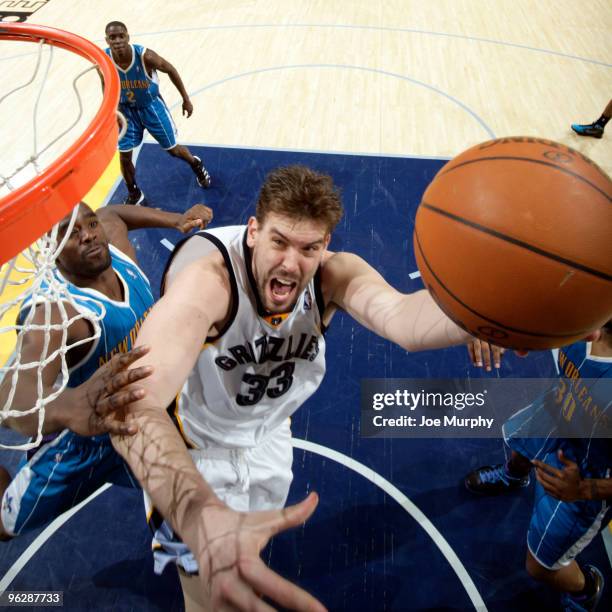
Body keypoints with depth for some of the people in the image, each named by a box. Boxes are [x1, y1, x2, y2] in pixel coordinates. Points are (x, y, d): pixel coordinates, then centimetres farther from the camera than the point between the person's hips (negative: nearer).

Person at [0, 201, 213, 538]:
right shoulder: (53, 311, -37)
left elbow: (112, 214, 10)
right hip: (77, 442, -4)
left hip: (139, 425, 5)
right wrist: (67, 406, -80)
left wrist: (177, 219, -2)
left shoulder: (117, 247, -16)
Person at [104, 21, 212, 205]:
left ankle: (196, 164, 44)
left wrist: (186, 99, -5)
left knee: (173, 150, 9)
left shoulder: (145, 56, -30)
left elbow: (171, 70, -12)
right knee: (124, 157, 2)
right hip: (126, 110, 2)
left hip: (151, 105, -2)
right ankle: (134, 194, 26)